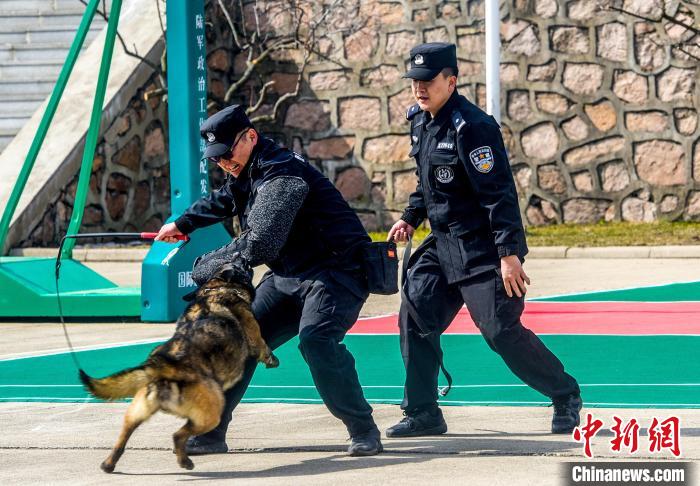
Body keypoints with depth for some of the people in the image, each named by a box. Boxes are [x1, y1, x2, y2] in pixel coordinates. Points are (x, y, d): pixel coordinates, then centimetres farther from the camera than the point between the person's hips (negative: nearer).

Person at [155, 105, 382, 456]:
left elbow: (260, 242, -32)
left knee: (315, 340, -31)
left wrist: (207, 266, -22)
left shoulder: (282, 172, -21)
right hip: (287, 276, 10)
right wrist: (184, 223, 52)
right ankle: (209, 433, 14)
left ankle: (364, 432, -22)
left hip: (335, 272, -10)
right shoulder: (246, 176, 10)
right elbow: (222, 201, 38)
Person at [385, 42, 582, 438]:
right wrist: (410, 219, 16)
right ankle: (423, 414, 10)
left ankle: (566, 396, 9)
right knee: (415, 317, 2)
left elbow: (499, 193, -22)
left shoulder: (471, 126, -19)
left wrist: (509, 253, -26)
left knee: (501, 330, -9)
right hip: (442, 243, 9)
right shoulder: (420, 121, 8)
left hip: (482, 247, -9)